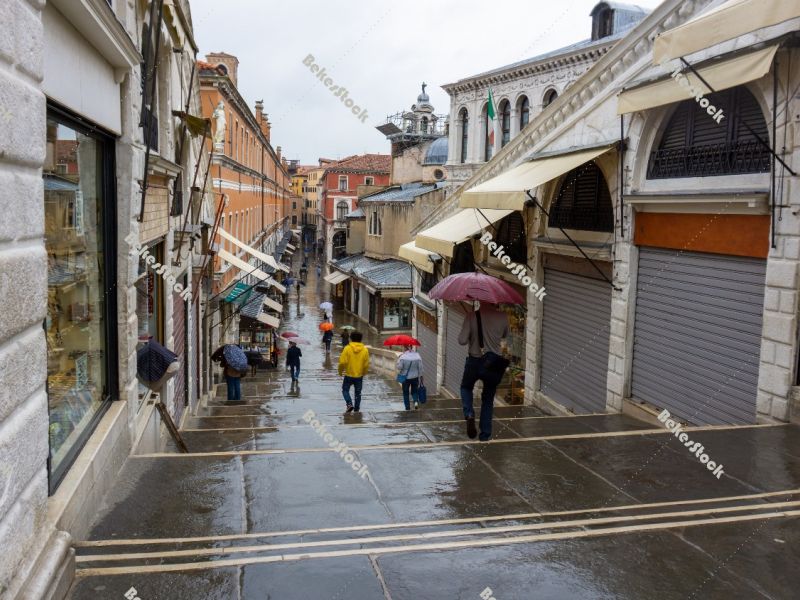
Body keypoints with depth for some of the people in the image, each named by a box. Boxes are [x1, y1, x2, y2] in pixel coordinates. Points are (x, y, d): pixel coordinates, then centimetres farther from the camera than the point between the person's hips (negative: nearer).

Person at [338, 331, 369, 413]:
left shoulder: (347, 348, -13)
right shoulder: (365, 350, -5)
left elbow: (342, 362, -15)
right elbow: (366, 364, -1)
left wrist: (340, 371, 2)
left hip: (349, 375, -2)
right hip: (359, 376, 2)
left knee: (345, 390, 15)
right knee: (358, 393, 15)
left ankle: (349, 404, -4)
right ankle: (357, 409, 21)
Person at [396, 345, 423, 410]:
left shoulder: (403, 357, -19)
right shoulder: (417, 355, -10)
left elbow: (399, 367, -16)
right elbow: (420, 367, -4)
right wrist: (420, 376, 7)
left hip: (405, 377, -2)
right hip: (415, 377, 2)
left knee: (405, 392, 14)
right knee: (414, 391, 19)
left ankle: (407, 407, 16)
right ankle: (416, 401, -6)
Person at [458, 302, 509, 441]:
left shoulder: (471, 316, -14)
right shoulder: (502, 317, -8)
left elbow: (462, 341, -16)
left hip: (475, 362, -1)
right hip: (494, 362, 1)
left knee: (466, 387, 26)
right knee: (488, 398, 18)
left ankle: (469, 414, -1)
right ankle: (485, 434, 19)